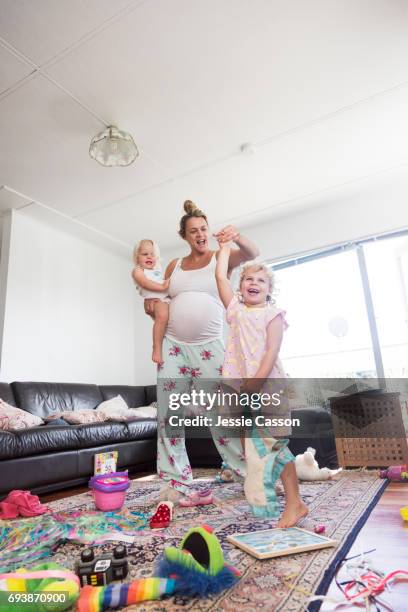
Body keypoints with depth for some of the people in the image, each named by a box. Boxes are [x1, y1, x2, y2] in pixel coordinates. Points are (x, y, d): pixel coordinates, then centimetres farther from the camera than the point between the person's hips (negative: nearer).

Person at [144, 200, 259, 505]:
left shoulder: (221, 258, 5)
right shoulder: (174, 265, 14)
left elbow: (252, 253, -13)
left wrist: (237, 237, -33)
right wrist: (150, 304, 0)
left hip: (209, 347, -3)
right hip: (173, 346, 4)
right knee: (169, 416, 5)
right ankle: (177, 483, 17)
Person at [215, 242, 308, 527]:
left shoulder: (273, 314, 0)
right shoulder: (236, 309, 12)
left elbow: (272, 351, -11)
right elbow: (221, 276, 11)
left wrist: (255, 384, -20)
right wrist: (225, 244, 20)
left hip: (268, 387, -4)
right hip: (243, 388, 4)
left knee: (275, 443, -2)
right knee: (255, 445, 10)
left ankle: (294, 502, 12)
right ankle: (264, 503, 23)